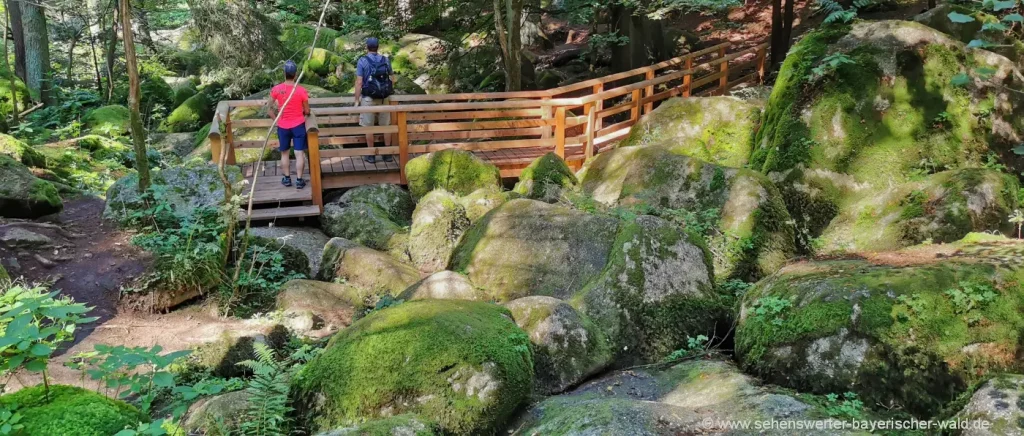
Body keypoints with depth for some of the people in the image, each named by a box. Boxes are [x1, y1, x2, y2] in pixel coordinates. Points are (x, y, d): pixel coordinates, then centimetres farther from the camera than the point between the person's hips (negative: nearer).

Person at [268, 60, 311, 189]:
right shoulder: (301, 91, -14)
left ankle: (287, 178, 23)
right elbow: (307, 111, -5)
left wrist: (276, 119, 13)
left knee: (284, 153, 16)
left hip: (282, 126, 2)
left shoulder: (276, 89, -10)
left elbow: (270, 108, -2)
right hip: (298, 125, -2)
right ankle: (299, 180, 7)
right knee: (299, 153, 5)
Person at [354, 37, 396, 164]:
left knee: (368, 126, 5)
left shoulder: (362, 61, -7)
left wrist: (357, 100, -6)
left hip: (368, 98, -3)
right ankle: (388, 154, 15)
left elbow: (359, 82, -11)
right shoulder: (385, 60, 3)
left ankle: (371, 155, 8)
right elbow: (392, 79, 10)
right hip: (384, 98, 3)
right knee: (386, 125, 11)